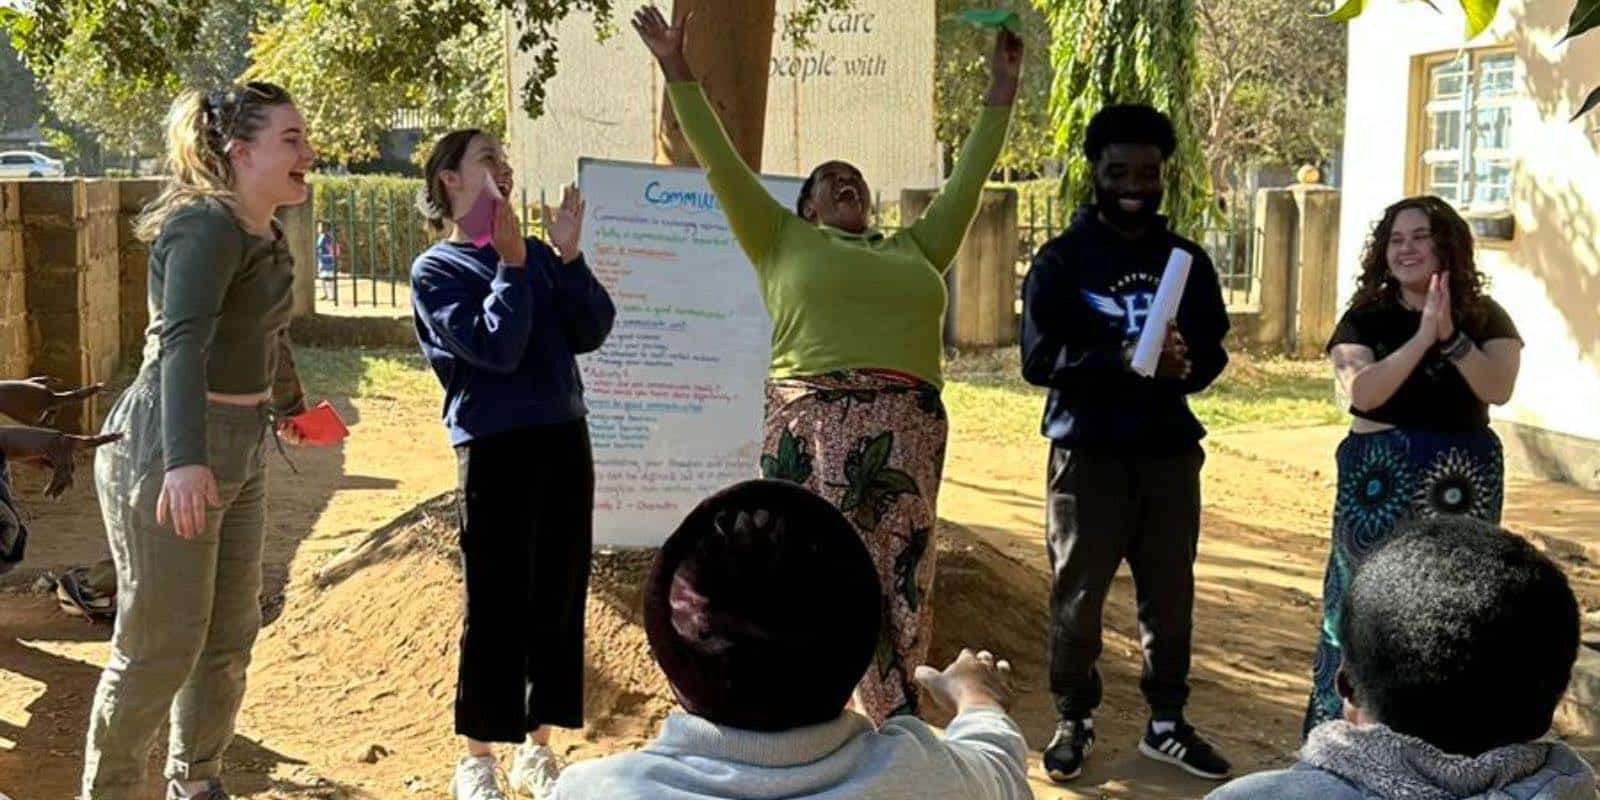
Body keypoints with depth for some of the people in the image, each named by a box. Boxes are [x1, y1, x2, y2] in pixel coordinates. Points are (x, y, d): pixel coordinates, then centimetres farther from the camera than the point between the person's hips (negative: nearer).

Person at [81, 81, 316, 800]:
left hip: (239, 450, 9)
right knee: (161, 644, -3)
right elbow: (183, 342, -32)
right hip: (167, 453, -9)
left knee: (230, 634, 14)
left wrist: (289, 405, 44)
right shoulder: (207, 226, -18)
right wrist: (186, 462, -44)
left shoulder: (267, 235, 10)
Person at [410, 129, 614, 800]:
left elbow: (593, 331, 1)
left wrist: (568, 254, -8)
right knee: (497, 608, -1)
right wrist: (511, 264, -13)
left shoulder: (539, 255, 13)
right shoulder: (436, 270, -2)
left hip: (564, 439, 5)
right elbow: (497, 349, -16)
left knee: (560, 599, 8)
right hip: (496, 448, -5)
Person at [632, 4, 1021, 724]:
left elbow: (967, 181, 30)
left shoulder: (913, 249, 25)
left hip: (906, 434, 3)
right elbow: (720, 163, 12)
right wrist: (676, 71, 11)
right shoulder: (784, 241, 15)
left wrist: (1001, 93, 33)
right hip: (813, 426, -3)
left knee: (898, 591, 5)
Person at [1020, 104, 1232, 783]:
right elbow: (1039, 357, -10)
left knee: (1171, 593, 6)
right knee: (1078, 593, 1)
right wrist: (1121, 359, -24)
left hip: (1168, 451, 3)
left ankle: (1166, 723, 21)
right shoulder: (1063, 259, -1)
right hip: (1089, 451, -3)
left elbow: (1215, 348, 9)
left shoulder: (1186, 258, 11)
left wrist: (1185, 365, -15)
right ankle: (1074, 721, 18)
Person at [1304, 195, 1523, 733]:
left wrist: (1451, 337, -23)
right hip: (1379, 482, -1)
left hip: (1460, 485, 1)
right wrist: (1423, 336, -22)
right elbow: (1361, 392, -16)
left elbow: (1498, 389, -12)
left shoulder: (1485, 318, 4)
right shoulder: (1364, 319, 1)